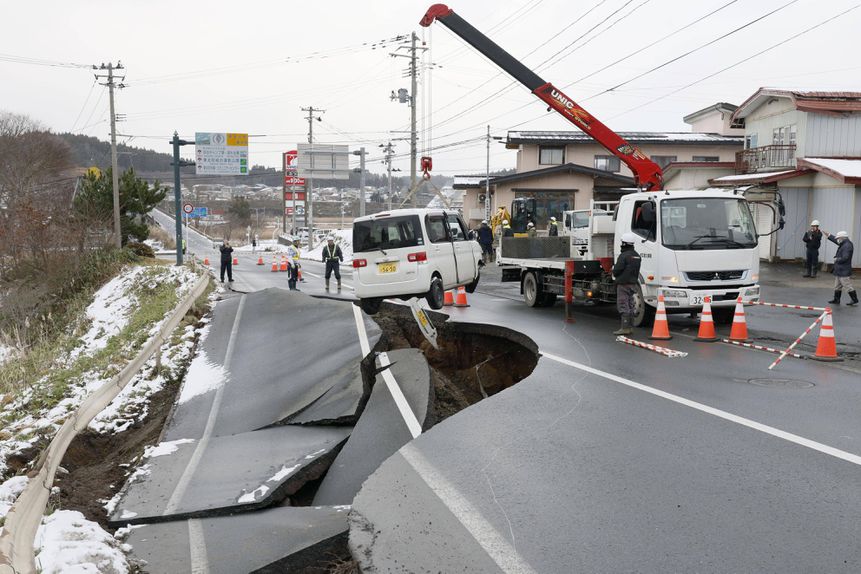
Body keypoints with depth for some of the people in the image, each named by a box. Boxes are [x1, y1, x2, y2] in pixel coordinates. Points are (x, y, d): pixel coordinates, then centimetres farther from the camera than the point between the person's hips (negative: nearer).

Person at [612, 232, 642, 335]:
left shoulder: (624, 255, -17)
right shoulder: (636, 255, 10)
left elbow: (616, 271, -17)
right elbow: (637, 270, 16)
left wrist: (613, 268, 4)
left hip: (623, 284, -9)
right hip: (633, 283, 9)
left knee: (623, 306, -6)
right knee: (630, 306, 12)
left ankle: (625, 328, -8)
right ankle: (629, 327, 16)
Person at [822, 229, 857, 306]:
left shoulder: (847, 246, -20)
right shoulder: (844, 244, 10)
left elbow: (844, 258, -26)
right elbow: (835, 240, 29)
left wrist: (837, 260, -11)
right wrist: (828, 235, 31)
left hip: (844, 271, -11)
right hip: (839, 271, 11)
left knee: (848, 286, -5)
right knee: (837, 286, 16)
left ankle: (855, 300, 2)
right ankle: (836, 300, 24)